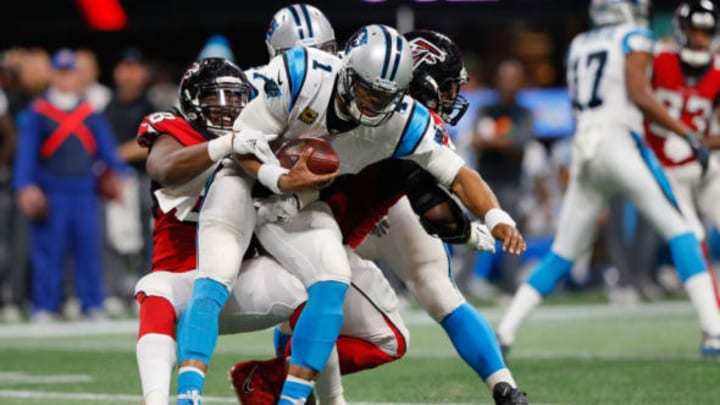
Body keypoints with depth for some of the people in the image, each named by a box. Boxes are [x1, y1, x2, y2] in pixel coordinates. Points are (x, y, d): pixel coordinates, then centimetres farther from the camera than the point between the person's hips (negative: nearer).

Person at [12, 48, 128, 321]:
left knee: (89, 247, 2)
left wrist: (117, 171, -6)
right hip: (51, 193, -3)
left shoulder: (90, 111, 11)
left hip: (84, 190, 3)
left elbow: (106, 145, 8)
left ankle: (93, 306, 7)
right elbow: (26, 149, -2)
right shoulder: (38, 111, 3)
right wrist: (25, 186, -12)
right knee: (48, 250, -2)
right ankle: (44, 307, 3)